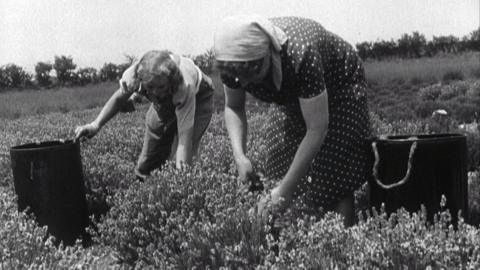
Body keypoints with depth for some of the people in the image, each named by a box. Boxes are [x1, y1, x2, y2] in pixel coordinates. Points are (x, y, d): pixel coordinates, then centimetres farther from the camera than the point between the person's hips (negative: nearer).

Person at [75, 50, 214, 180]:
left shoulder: (185, 86, -45)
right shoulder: (134, 75, -34)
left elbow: (184, 139, -44)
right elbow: (119, 98, -11)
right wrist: (95, 125, -24)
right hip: (163, 103, 4)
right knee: (147, 163, 4)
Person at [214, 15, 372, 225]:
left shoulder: (301, 56, -43)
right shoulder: (233, 64, -26)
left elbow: (316, 130, -38)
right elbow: (233, 107, -7)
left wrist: (285, 189, -37)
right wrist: (239, 155, -24)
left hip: (338, 88, -5)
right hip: (291, 96, 5)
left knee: (333, 179, -13)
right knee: (280, 168, -2)